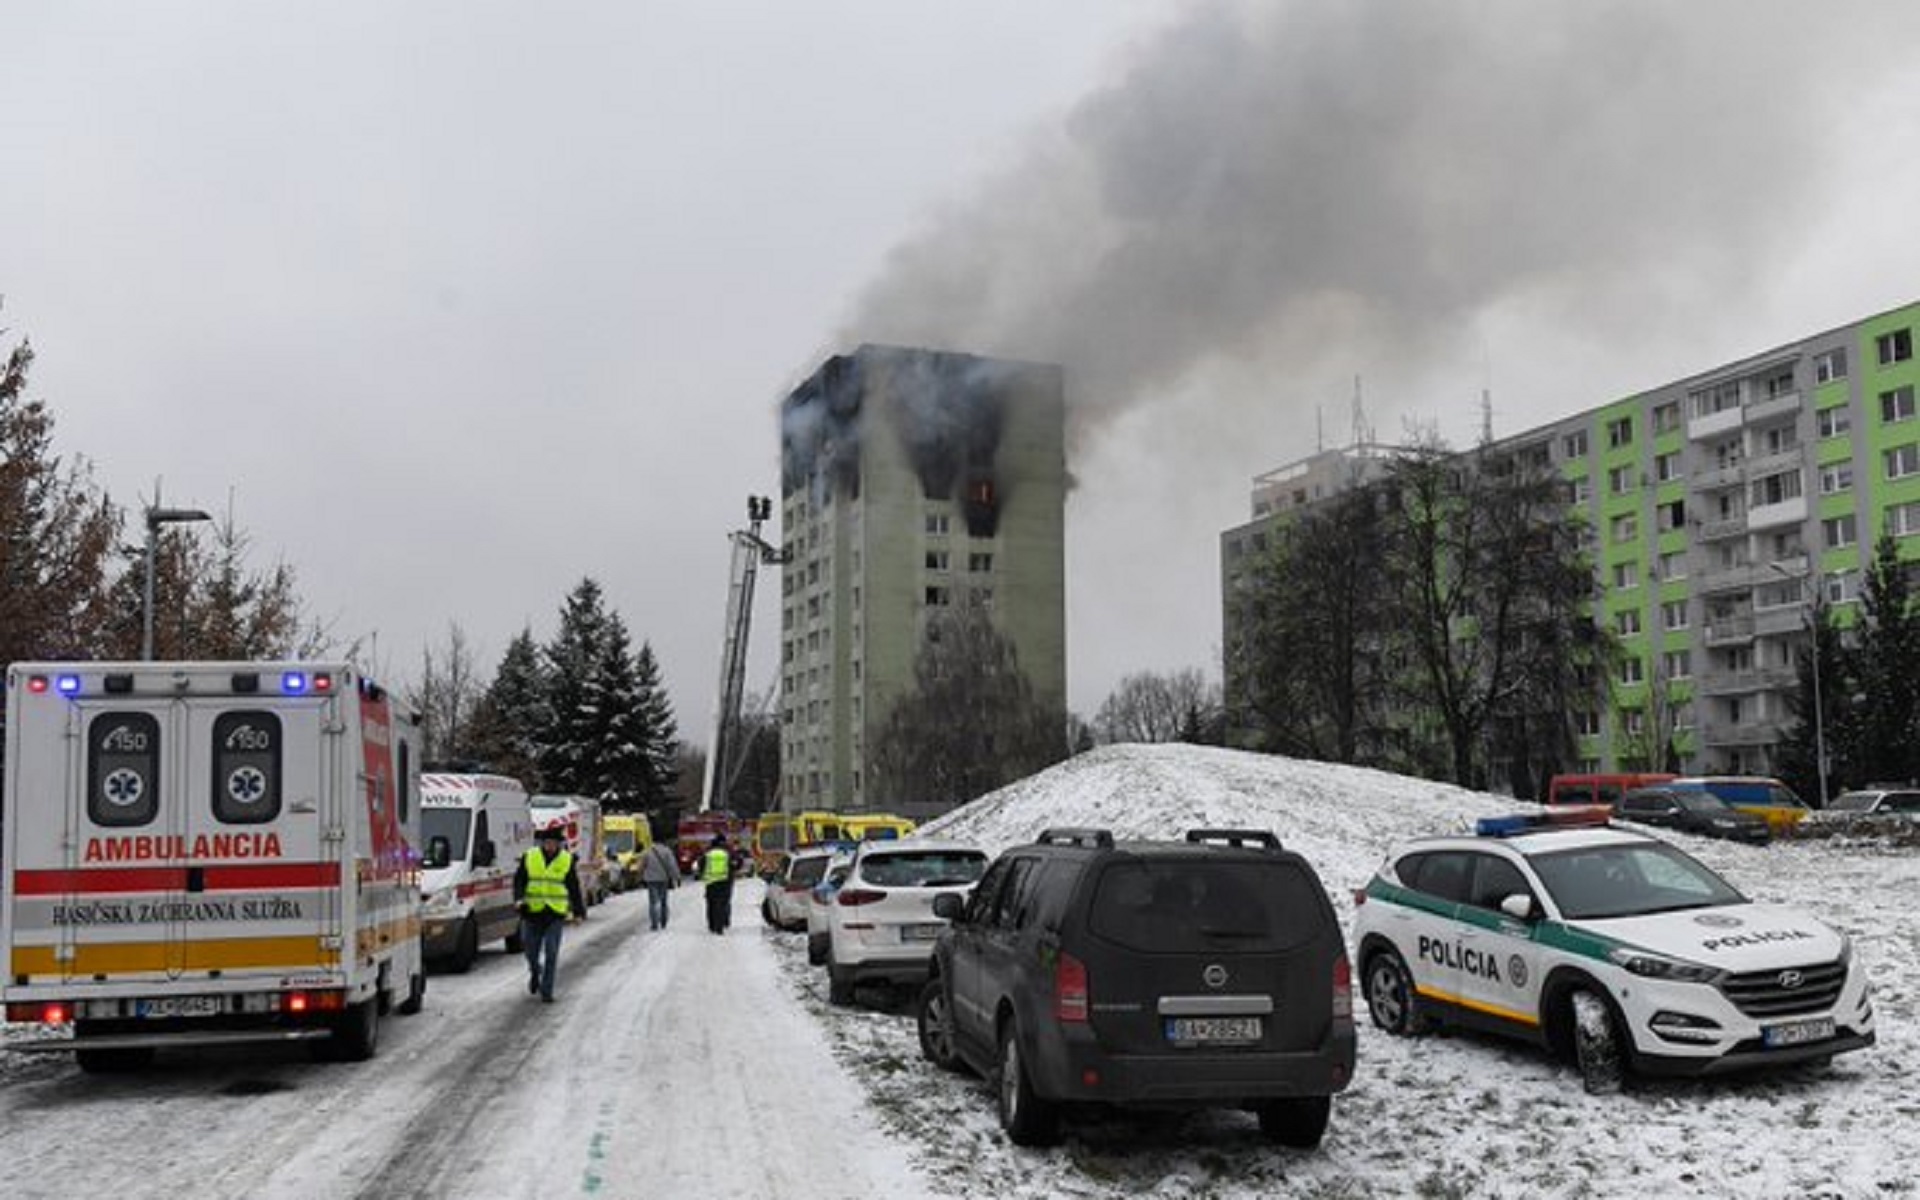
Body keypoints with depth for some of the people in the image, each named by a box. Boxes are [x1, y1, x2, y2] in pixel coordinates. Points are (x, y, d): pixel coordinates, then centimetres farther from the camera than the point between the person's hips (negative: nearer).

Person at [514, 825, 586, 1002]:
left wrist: (579, 911, 10)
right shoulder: (529, 857, 4)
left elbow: (574, 887, 10)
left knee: (551, 954, -5)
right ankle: (535, 973, 40)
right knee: (531, 952, 9)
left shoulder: (567, 860, 4)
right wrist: (519, 898, -13)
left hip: (555, 914, -1)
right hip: (532, 912, 1)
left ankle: (546, 991, 2)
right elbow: (519, 880, 5)